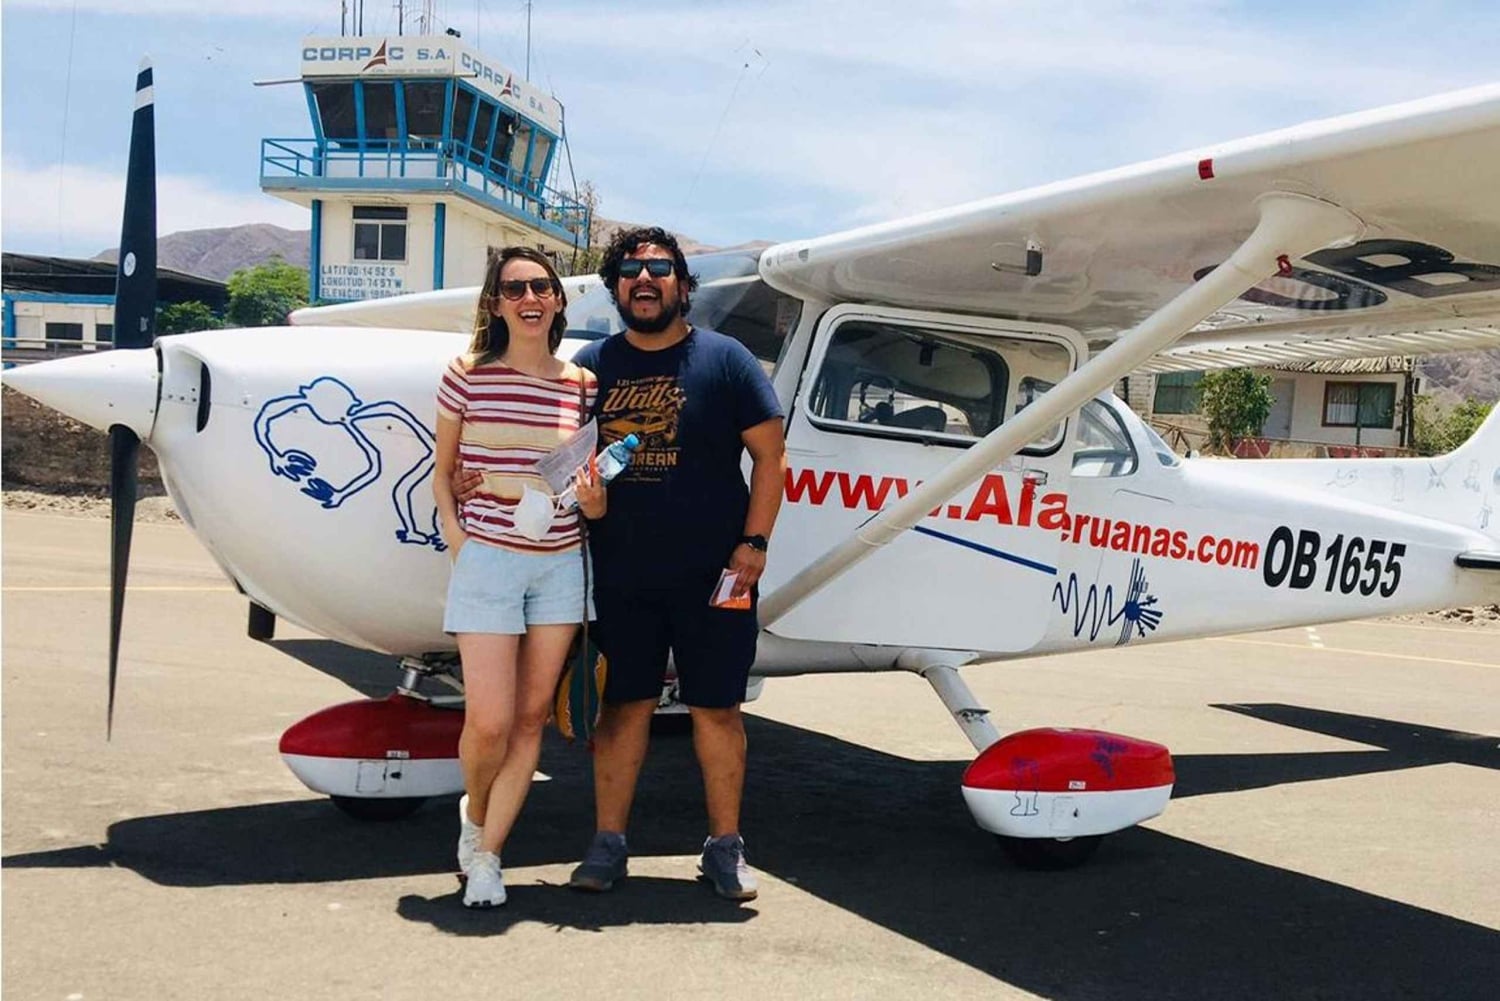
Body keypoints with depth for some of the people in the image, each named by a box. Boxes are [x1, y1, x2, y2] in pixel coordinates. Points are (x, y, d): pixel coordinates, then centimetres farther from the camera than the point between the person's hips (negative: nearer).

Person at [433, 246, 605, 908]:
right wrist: (460, 548, -4)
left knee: (531, 719, 5)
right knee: (489, 722, -7)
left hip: (561, 565, 3)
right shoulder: (467, 377, -2)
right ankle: (473, 814, 26)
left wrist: (593, 500, -9)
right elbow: (442, 473, 7)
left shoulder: (582, 386, 5)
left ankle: (486, 855, 19)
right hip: (487, 559, -3)